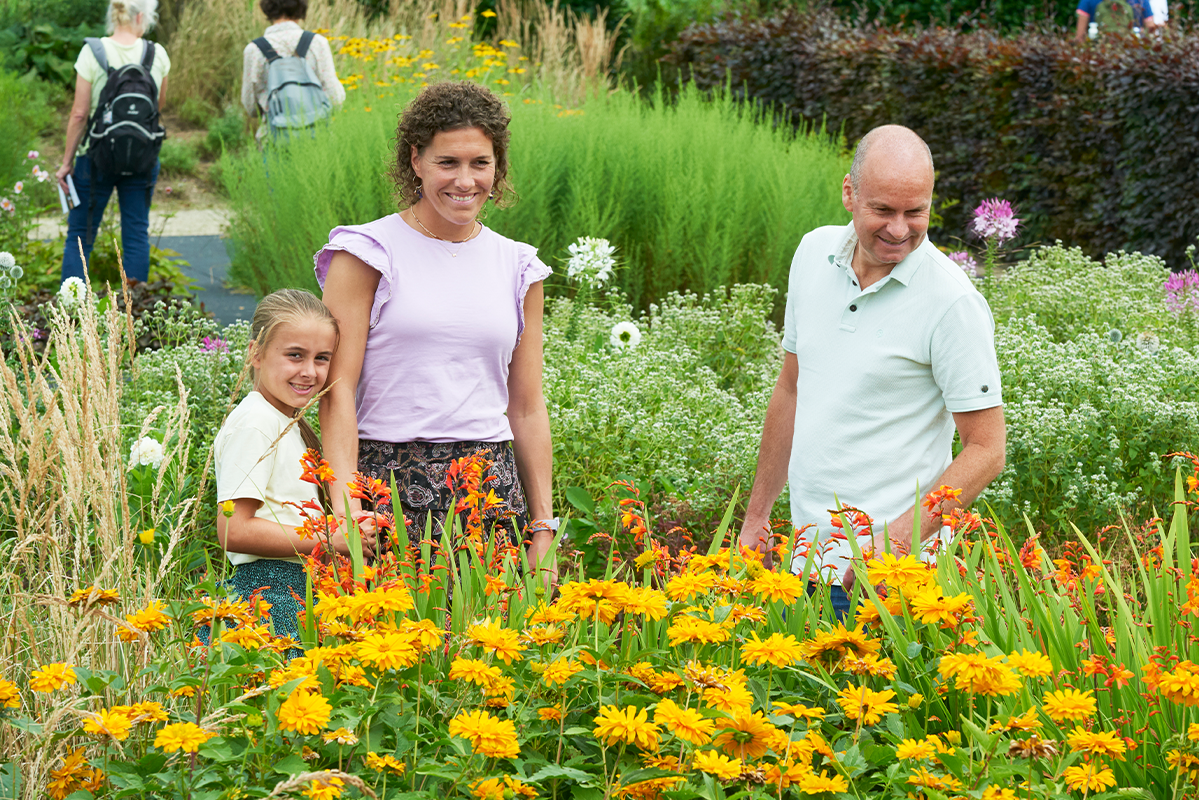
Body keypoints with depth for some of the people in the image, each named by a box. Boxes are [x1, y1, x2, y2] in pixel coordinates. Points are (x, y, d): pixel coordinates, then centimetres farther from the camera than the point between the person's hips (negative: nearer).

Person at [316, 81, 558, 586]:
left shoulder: (516, 267, 13)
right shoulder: (368, 254, 1)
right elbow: (338, 389, -5)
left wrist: (543, 529, 13)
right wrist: (345, 507, -16)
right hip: (387, 485, -3)